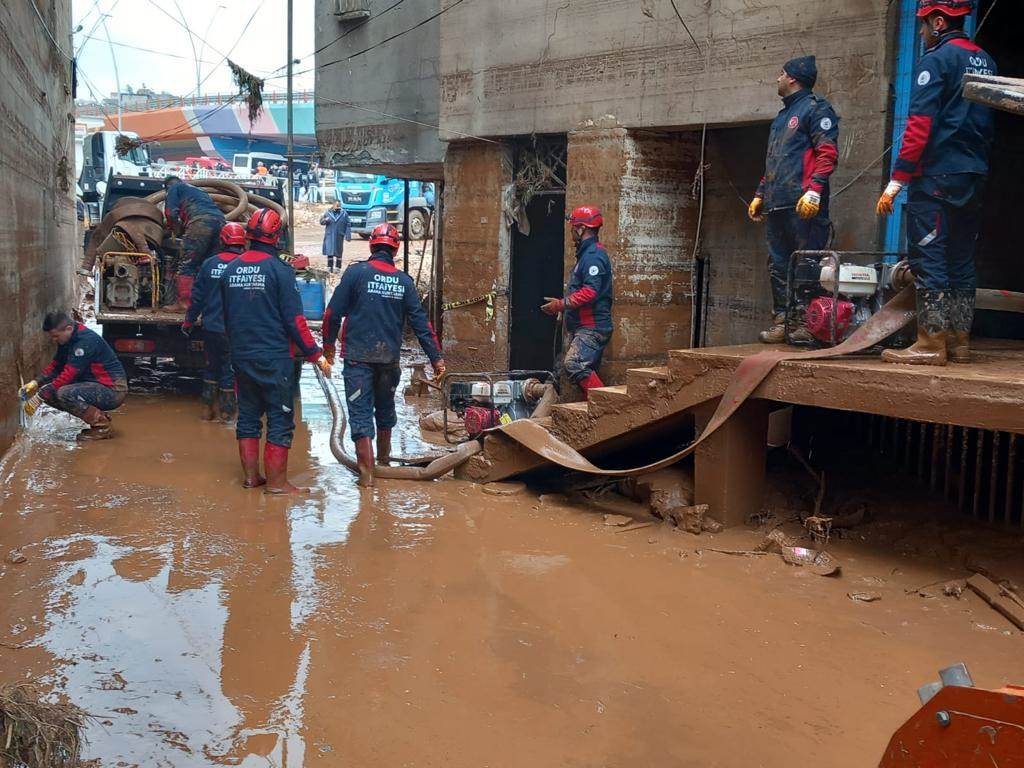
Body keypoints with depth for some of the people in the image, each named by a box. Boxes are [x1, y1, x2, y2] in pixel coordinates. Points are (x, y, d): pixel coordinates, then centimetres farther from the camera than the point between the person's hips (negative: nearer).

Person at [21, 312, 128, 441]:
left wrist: (40, 397, -23)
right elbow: (55, 366, 15)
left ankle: (102, 426, -10)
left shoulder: (86, 340, -23)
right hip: (96, 385, 10)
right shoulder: (67, 340, 6)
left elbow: (68, 375, -26)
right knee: (50, 393, 0)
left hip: (113, 390, -10)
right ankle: (99, 416, 9)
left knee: (64, 394, -28)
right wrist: (36, 382, -2)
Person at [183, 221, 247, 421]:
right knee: (229, 370, 7)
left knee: (211, 368, 18)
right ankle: (227, 412, 11)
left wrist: (188, 322, 14)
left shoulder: (209, 264, -1)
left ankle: (207, 409, 22)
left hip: (211, 328, 3)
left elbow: (197, 297, 4)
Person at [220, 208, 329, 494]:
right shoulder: (279, 269, -12)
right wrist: (315, 354, -6)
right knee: (280, 419, 1)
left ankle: (251, 476, 21)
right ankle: (277, 482, 2)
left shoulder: (231, 269, 6)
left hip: (241, 357, 6)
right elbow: (294, 319, -14)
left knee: (248, 415, 15)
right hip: (275, 357, -6)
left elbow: (226, 317, 16)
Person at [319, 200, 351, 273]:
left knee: (338, 253, 7)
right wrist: (325, 220, -15)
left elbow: (348, 226, 1)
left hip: (339, 236, 0)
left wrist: (348, 236, -6)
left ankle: (337, 267, 16)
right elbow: (321, 222, 9)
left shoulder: (344, 213, 1)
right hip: (329, 236, 0)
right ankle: (330, 267, 4)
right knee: (330, 252, -3)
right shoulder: (327, 212, 3)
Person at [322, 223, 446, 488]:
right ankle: (384, 459, 39)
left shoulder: (356, 272, -7)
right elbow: (420, 322, 0)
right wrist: (436, 357, 3)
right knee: (385, 408, 22)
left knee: (360, 412, 0)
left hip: (358, 356, -4)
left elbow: (334, 312, -8)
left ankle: (366, 473, -3)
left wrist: (328, 342, 8)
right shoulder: (404, 281, 2)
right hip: (390, 357, 4)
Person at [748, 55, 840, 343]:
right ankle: (781, 321, 11)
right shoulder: (782, 116, 26)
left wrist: (813, 189, -23)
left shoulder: (815, 108, -2)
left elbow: (827, 153, -12)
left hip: (803, 206, -9)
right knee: (778, 265, 8)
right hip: (776, 206, 9)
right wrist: (760, 194, 24)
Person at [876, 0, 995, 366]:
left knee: (928, 257, -6)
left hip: (936, 175, -8)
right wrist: (978, 166, 21)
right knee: (962, 259, 11)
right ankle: (960, 342, 15)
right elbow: (989, 126, 17)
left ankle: (931, 343, -8)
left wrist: (896, 181, -15)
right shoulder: (985, 61, 16)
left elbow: (919, 126, -16)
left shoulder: (937, 59, -8)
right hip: (973, 178, 8)